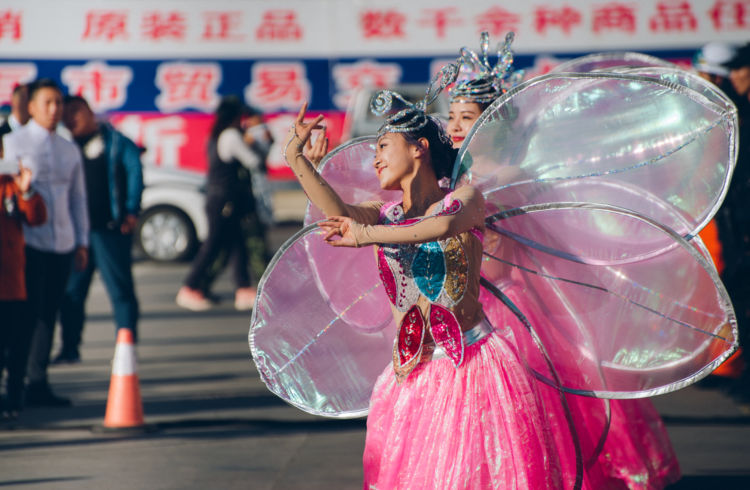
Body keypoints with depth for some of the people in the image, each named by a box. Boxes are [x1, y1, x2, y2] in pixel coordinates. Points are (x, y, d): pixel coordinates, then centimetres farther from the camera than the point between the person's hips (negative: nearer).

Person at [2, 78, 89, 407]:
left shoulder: (70, 150, 14)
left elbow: (77, 198, 18)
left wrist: (82, 242, 13)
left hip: (62, 245, 5)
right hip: (29, 243, -5)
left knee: (48, 316, 6)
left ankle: (38, 385, 10)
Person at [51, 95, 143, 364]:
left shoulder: (115, 141, 0)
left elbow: (134, 172, -7)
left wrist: (131, 211, -15)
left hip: (110, 229, -6)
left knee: (120, 289, -5)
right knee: (71, 290, 7)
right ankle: (70, 347, 16)